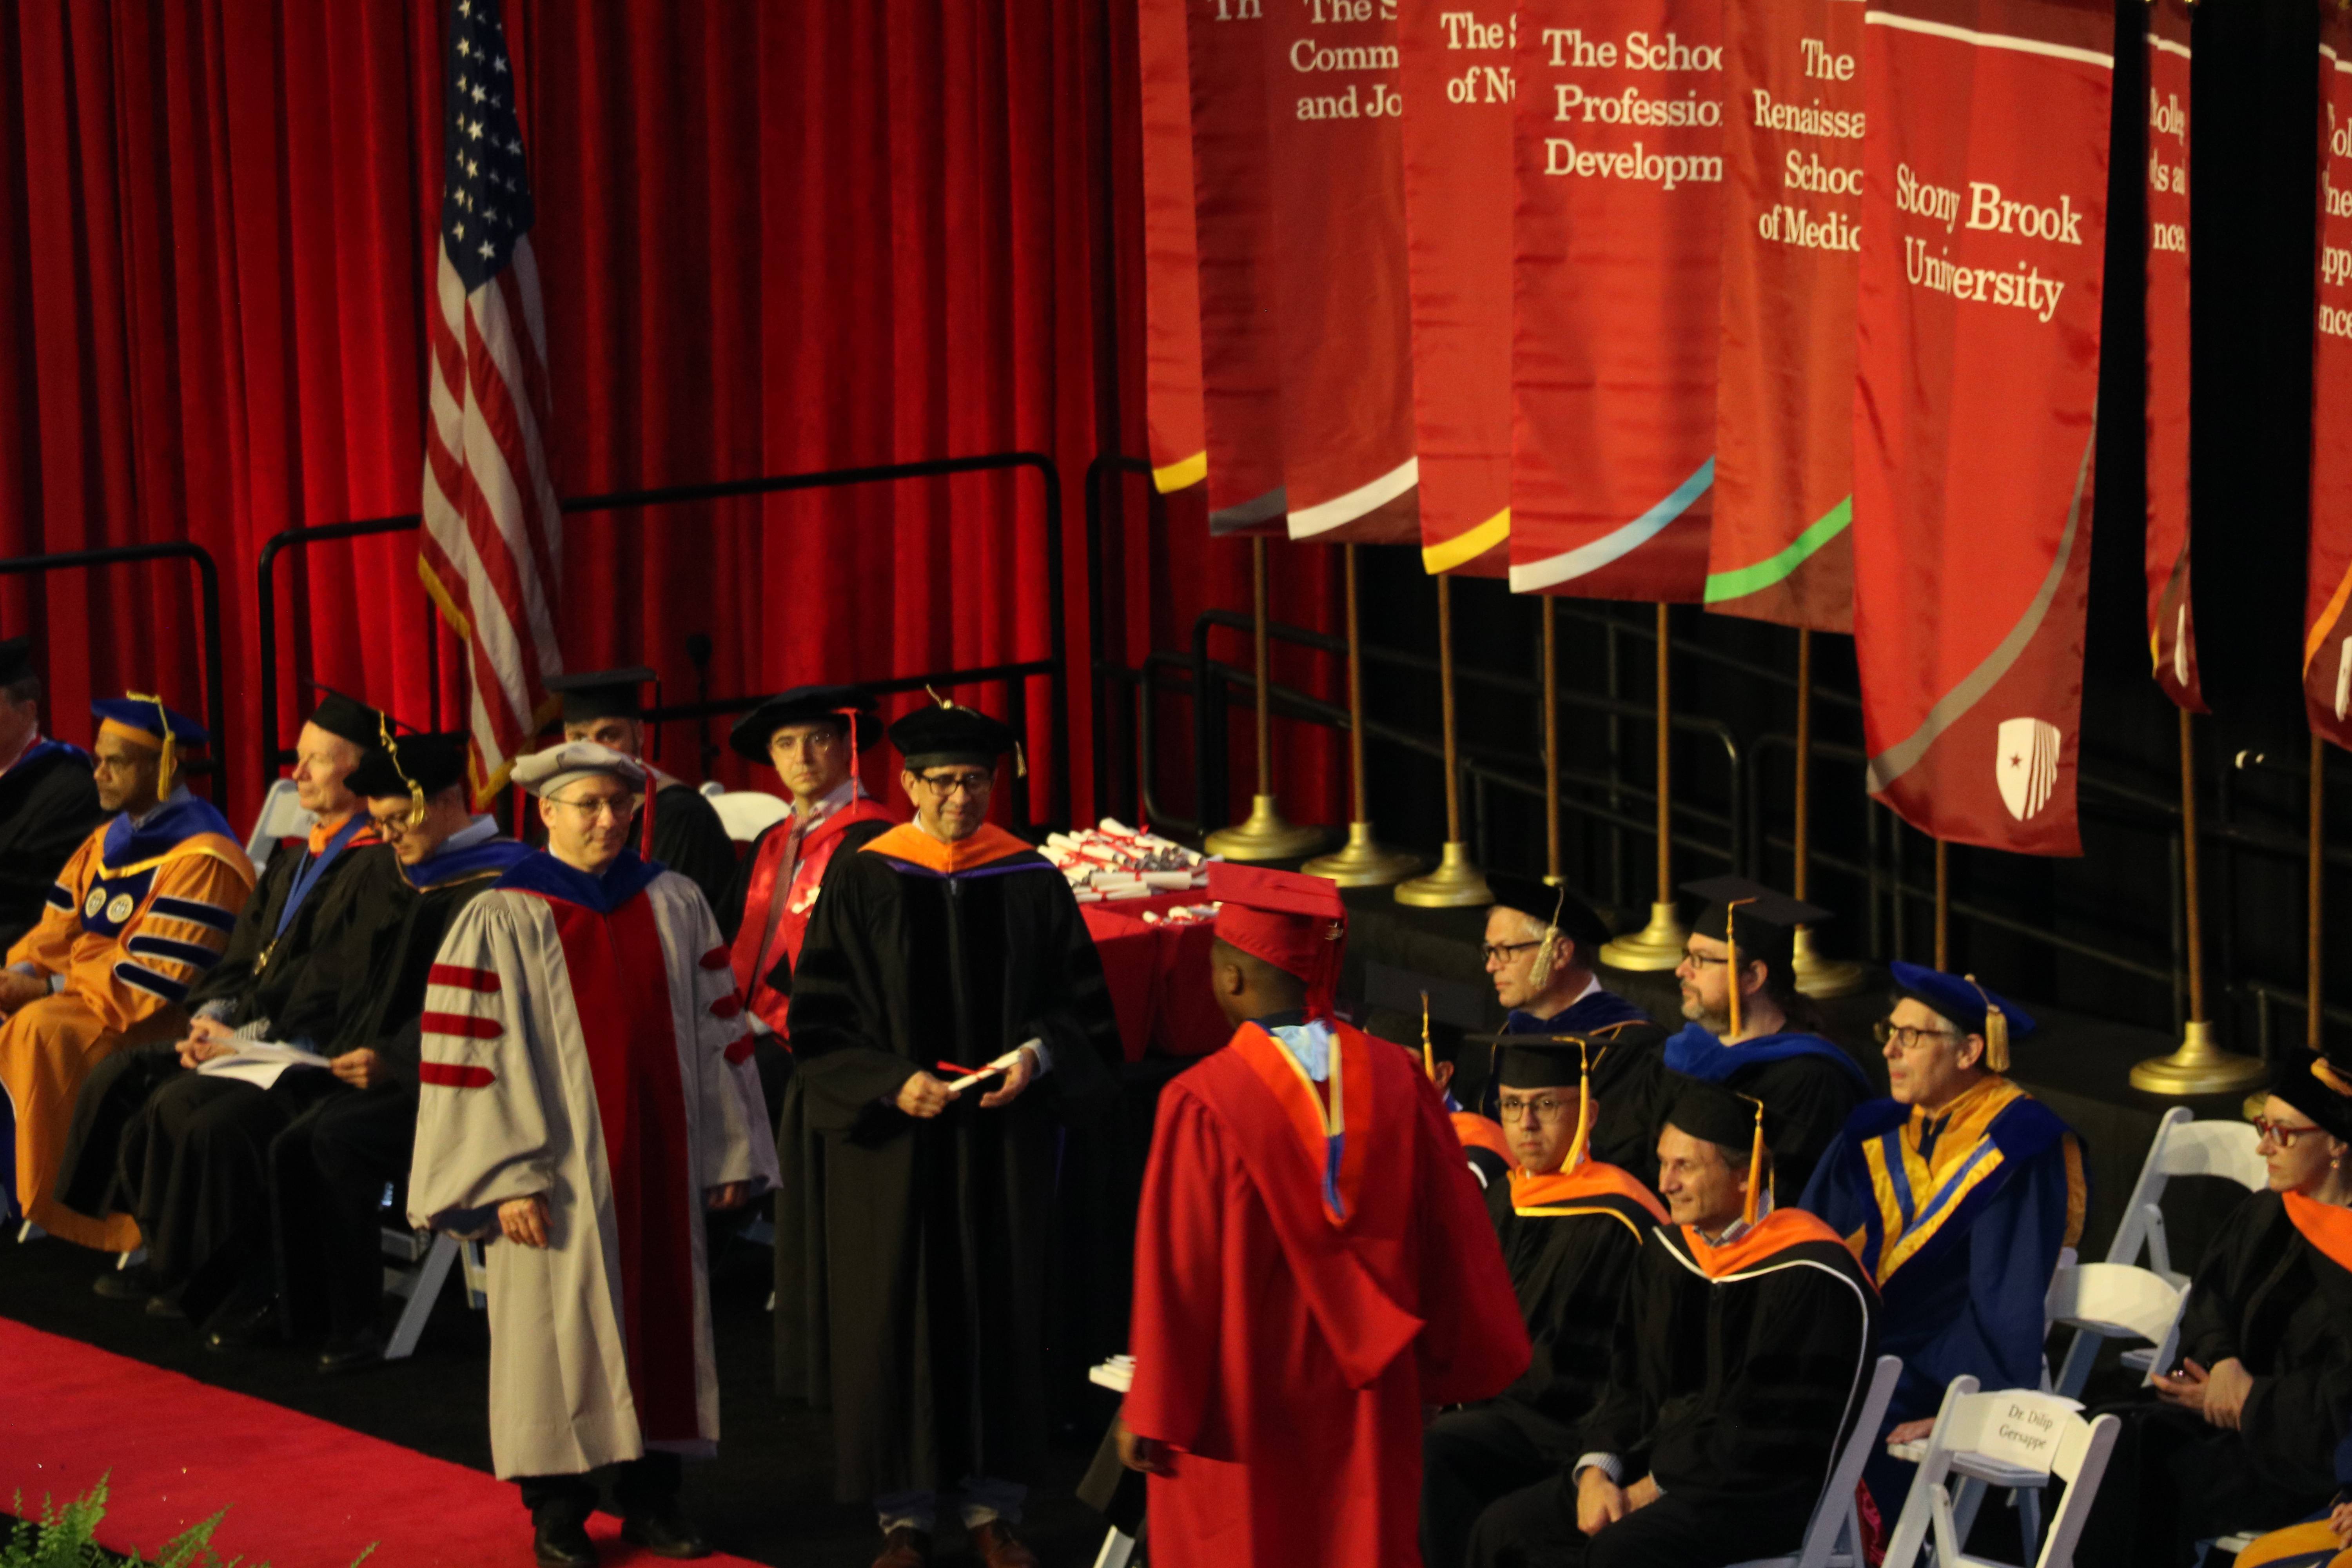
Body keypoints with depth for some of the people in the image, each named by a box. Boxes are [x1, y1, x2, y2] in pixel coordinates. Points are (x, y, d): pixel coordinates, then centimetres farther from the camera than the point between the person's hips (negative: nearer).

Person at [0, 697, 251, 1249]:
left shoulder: (201, 857, -15)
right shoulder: (108, 841, 14)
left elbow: (159, 980, -20)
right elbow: (59, 928, 14)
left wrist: (49, 989, -19)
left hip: (155, 1022, -9)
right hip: (78, 996, 9)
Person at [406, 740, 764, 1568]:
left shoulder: (676, 905, 7)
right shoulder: (502, 920, -5)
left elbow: (716, 1030, 10)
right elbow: (476, 1054, -8)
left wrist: (729, 1151, 6)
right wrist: (508, 1177, -14)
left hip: (662, 1160, 4)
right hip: (563, 1170, -4)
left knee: (664, 1313, 7)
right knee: (564, 1325, 1)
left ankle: (652, 1494, 17)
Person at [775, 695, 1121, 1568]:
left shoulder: (1030, 882, 2)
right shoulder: (863, 882, -3)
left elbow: (1081, 1005, 5)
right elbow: (819, 1022, -4)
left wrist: (1037, 1055, -14)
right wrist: (893, 1085, -17)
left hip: (1002, 1140, 2)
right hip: (892, 1138, -2)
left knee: (1002, 1314, 5)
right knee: (894, 1319, 0)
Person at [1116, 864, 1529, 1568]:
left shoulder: (1201, 1107, -20)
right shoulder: (1398, 1082, -7)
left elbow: (1177, 1273, -15)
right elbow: (1452, 1238, 1)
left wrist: (1149, 1414, -5)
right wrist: (1459, 1368, 14)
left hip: (1240, 1408, -4)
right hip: (1367, 1404, 4)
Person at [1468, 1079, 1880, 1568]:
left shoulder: (1812, 1281, -14)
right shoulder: (1668, 1253, 11)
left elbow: (1775, 1429, -16)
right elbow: (1630, 1382, 13)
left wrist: (1655, 1489, -14)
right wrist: (1596, 1470, -6)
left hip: (1763, 1492, -8)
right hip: (1659, 1466, 8)